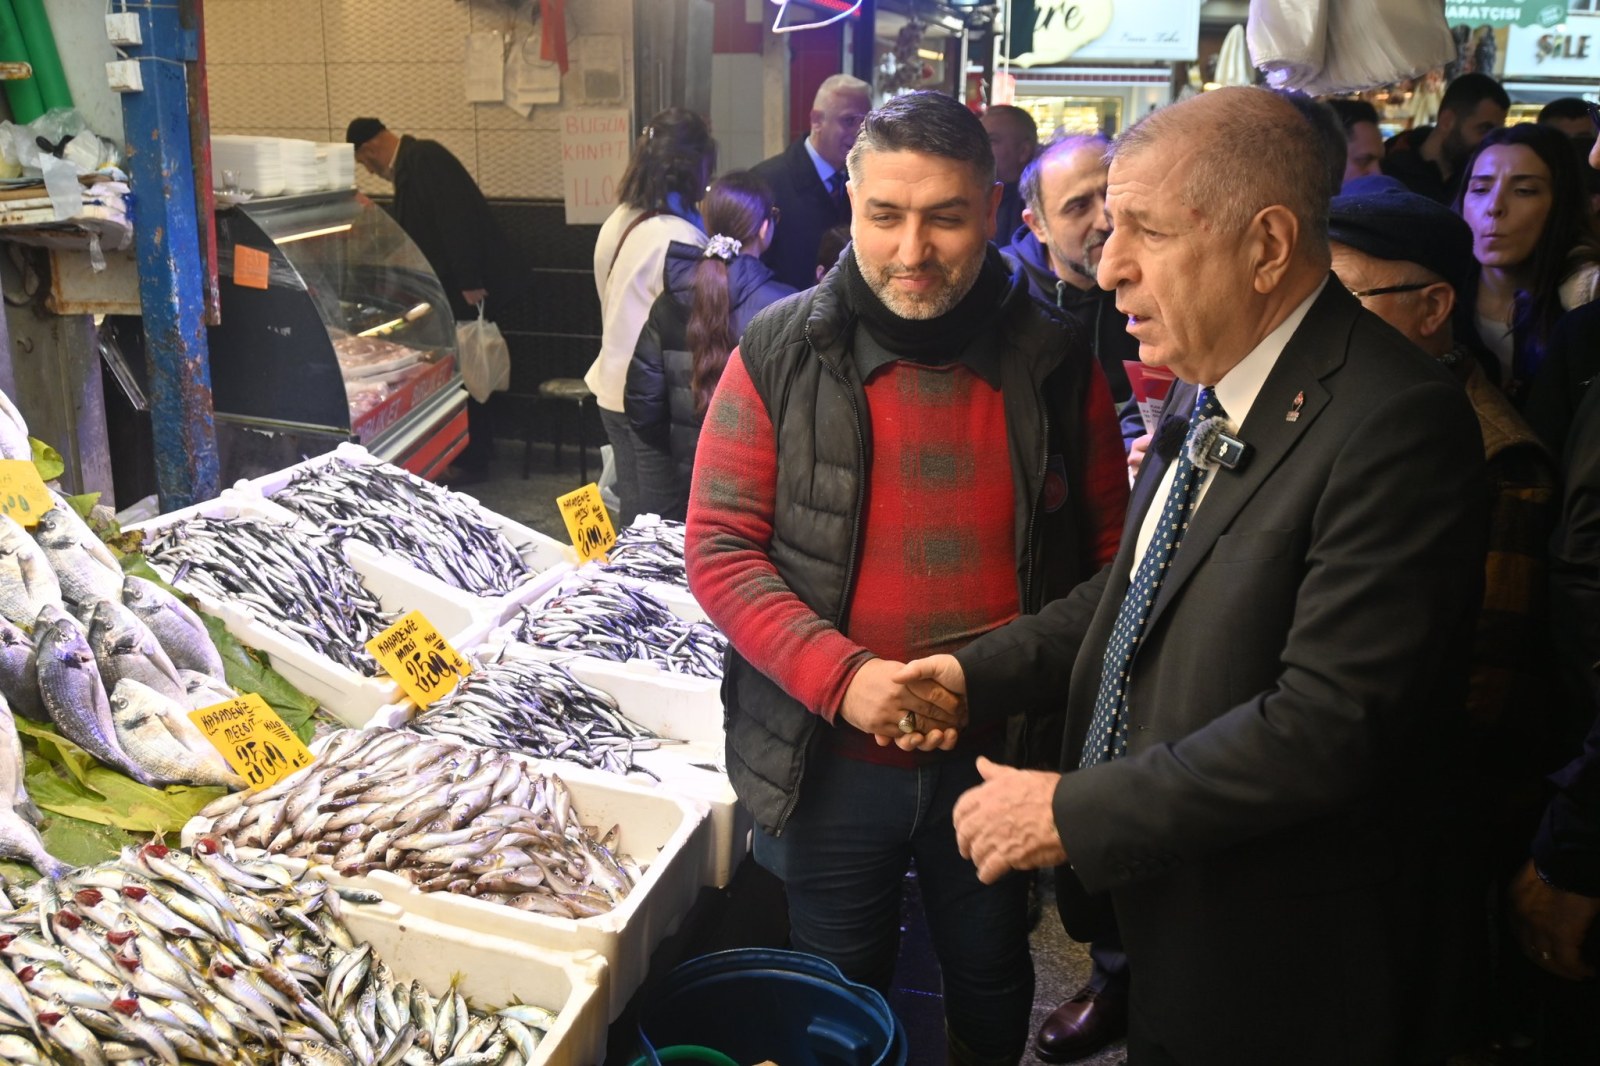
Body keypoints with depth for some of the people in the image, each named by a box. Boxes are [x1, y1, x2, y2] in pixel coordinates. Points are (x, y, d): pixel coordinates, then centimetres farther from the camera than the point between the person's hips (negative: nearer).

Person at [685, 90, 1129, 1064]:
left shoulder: (1054, 361, -6)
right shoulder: (779, 354, -9)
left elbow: (1110, 547, 2)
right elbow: (720, 547, -10)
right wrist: (841, 676, -22)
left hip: (1003, 754, 1)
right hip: (832, 758, -1)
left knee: (991, 985, 25)